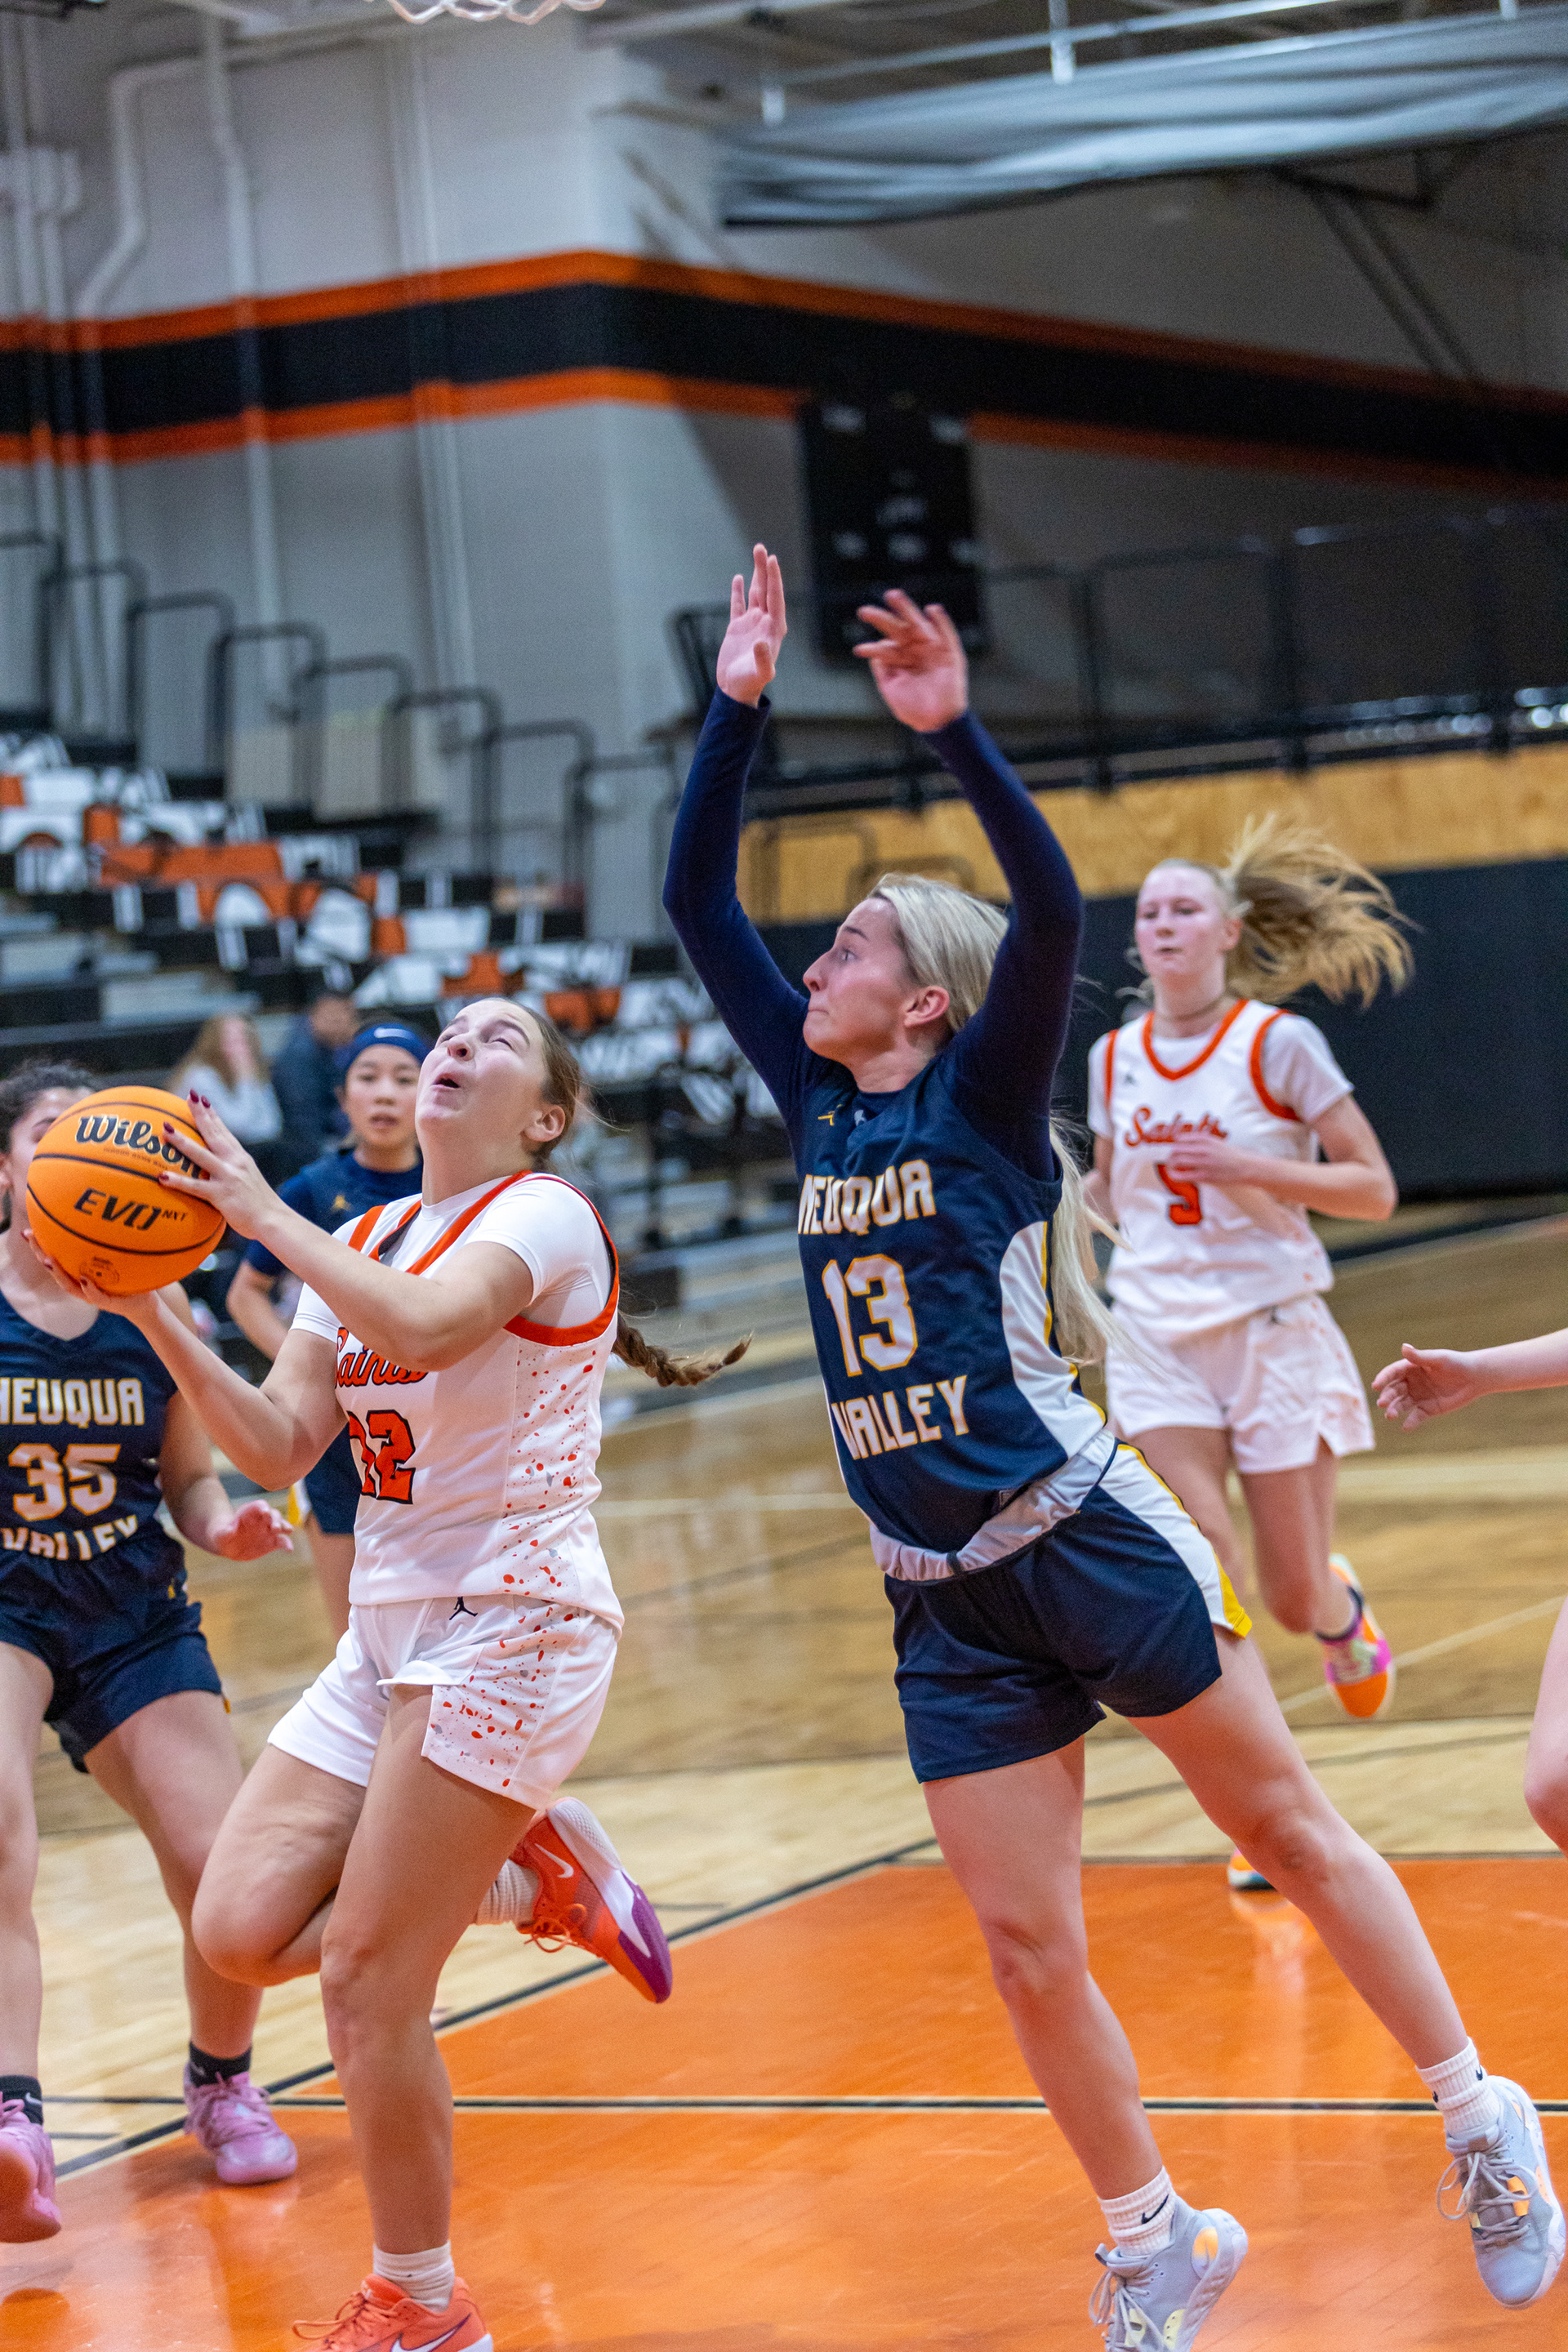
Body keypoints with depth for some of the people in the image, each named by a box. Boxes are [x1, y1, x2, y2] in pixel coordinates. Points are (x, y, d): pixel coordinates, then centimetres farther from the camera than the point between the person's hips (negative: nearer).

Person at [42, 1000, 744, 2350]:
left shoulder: (544, 1213, -8)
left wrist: (263, 1213, -24)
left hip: (512, 1627, -8)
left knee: (366, 1985, -8)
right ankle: (532, 1877, 15)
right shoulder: (364, 1241, 14)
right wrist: (152, 1315, -7)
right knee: (242, 1930, -4)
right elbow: (278, 1445, 5)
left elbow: (424, 1326, -30)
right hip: (389, 1631, 8)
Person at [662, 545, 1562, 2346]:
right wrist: (736, 711, 4)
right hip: (946, 1605, 5)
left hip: (1090, 1547, -5)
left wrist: (955, 730, -29)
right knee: (1025, 1946, 4)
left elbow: (1054, 914, -21)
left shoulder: (982, 1101, -4)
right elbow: (696, 903, 10)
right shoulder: (817, 1107, 11)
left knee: (1285, 1823, 6)